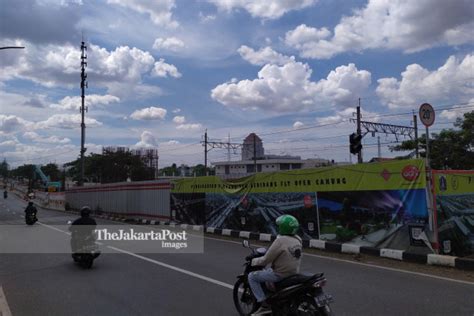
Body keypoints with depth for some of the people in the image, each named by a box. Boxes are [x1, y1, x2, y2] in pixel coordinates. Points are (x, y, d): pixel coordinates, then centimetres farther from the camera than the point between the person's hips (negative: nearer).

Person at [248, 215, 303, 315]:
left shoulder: (280, 241, -22)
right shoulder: (298, 239, 2)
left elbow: (266, 260, -17)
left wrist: (254, 261, 1)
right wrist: (268, 251, 25)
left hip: (281, 275, -9)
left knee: (252, 277, 1)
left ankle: (265, 305, -4)